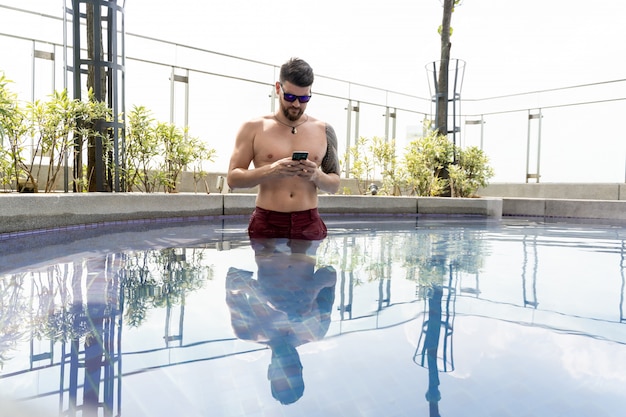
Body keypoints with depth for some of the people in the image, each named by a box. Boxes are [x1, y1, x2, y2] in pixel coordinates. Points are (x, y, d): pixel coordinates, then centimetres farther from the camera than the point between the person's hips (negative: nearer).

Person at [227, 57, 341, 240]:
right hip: (266, 224, -1)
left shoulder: (324, 131, 9)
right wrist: (271, 170, -15)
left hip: (309, 225, 2)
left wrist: (316, 176, -11)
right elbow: (232, 178, 1)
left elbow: (334, 185, 12)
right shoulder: (253, 128, 4)